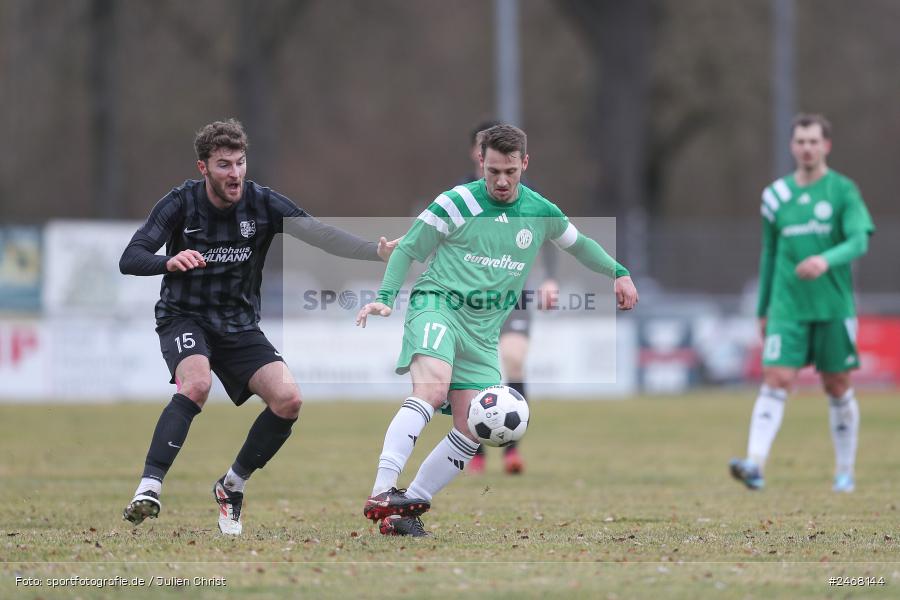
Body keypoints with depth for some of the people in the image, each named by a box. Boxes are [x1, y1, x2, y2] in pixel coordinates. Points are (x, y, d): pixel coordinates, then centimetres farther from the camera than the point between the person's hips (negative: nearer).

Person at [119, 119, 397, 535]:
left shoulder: (262, 204, -7)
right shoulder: (181, 203, -11)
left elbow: (319, 233, -17)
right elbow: (130, 259, -18)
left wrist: (378, 250, -33)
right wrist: (169, 262, -41)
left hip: (239, 325, 3)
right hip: (185, 317, -3)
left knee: (288, 399, -16)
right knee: (197, 382, -34)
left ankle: (232, 486, 5)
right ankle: (148, 489, -35)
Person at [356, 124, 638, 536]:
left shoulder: (541, 213, 7)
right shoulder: (456, 204, -6)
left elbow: (578, 244, 28)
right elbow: (407, 250, 2)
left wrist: (618, 272, 23)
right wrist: (385, 298, -10)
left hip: (483, 330, 6)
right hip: (438, 305, -6)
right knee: (433, 387, -33)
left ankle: (409, 506, 6)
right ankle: (381, 494, -42)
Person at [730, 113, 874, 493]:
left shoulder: (843, 191, -1)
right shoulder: (777, 195, 9)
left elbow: (859, 241, -13)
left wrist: (826, 260, -33)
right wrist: (763, 310, 17)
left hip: (833, 306, -2)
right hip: (788, 308, 2)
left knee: (837, 388, 5)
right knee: (776, 381, -11)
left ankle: (844, 472, 18)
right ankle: (756, 465, -22)